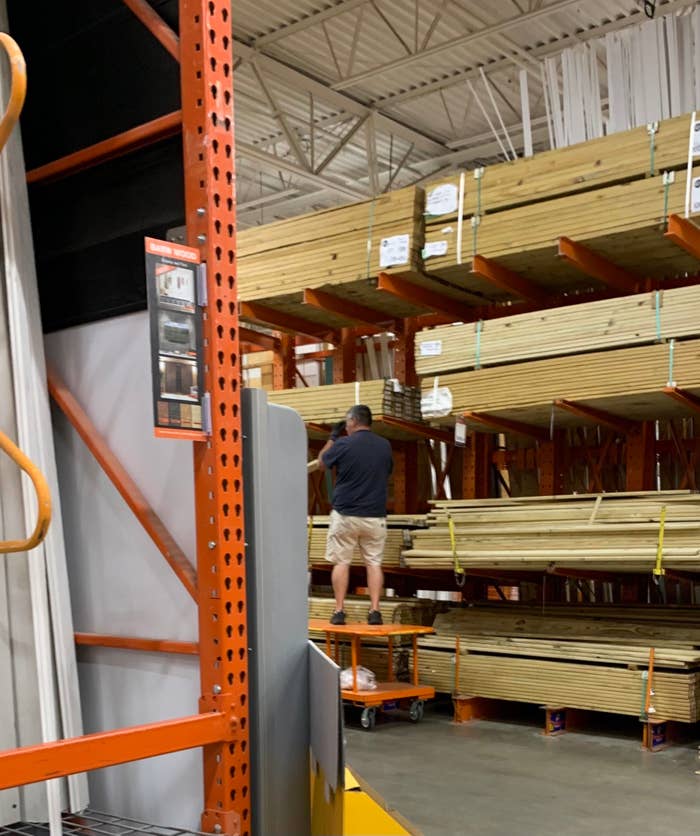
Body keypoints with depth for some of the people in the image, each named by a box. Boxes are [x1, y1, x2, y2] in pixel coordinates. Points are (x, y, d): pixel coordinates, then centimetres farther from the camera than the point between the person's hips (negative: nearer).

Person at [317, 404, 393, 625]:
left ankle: (339, 611, 7)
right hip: (375, 515, 3)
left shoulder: (343, 444, -10)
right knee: (374, 563, 7)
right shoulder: (384, 445, 1)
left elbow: (321, 464, 7)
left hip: (345, 514, -2)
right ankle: (375, 611, 2)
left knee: (341, 562, 6)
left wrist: (332, 437, 18)